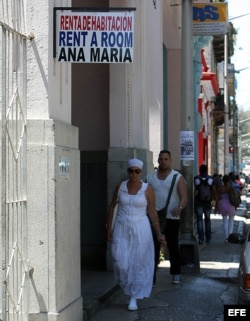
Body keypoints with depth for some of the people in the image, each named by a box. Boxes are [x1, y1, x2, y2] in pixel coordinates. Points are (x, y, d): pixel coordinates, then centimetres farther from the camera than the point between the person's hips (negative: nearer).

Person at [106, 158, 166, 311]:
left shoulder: (147, 189, -4)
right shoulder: (120, 186, 2)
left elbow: (152, 212, 1)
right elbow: (112, 206, 10)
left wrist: (159, 233, -1)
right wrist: (109, 228, 6)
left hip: (140, 230, -1)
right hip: (121, 230, 1)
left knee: (138, 264, 1)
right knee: (121, 263, -4)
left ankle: (134, 297, 14)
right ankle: (128, 287, 25)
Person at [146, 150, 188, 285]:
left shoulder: (177, 177, 1)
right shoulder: (150, 177, 10)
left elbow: (184, 197, -9)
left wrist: (180, 207, -29)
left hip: (171, 218, -2)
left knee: (173, 247, 6)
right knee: (153, 247, -1)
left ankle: (176, 274, 17)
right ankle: (151, 275, 0)